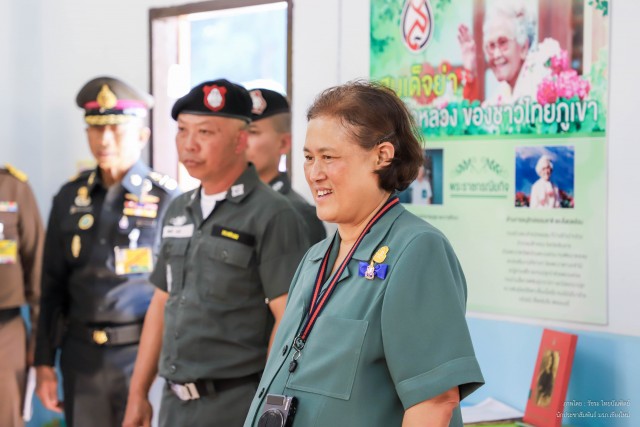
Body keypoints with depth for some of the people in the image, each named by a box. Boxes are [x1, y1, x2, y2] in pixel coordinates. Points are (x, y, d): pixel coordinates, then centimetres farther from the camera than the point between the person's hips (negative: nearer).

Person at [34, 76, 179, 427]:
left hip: (143, 357, -4)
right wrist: (45, 363, 9)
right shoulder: (70, 198, 8)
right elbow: (52, 287, 11)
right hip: (82, 358, 4)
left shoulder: (167, 200, -4)